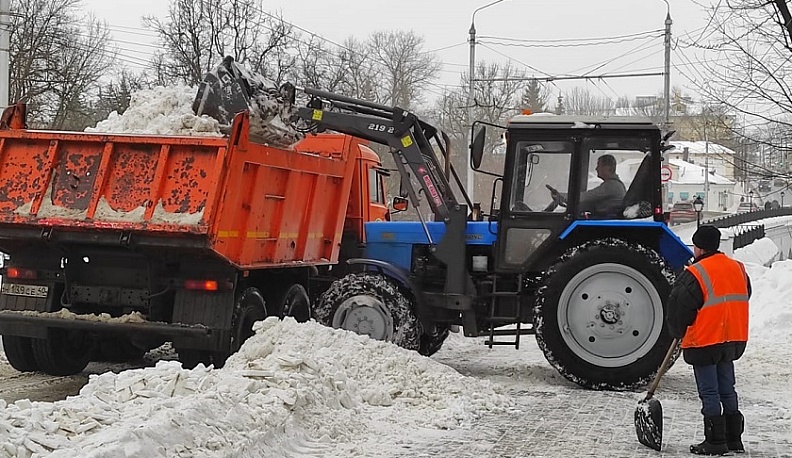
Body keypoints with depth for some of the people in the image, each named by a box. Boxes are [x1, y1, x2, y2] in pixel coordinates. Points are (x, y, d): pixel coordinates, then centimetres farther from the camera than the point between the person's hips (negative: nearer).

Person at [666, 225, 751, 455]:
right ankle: (734, 439, 21)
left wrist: (679, 332, 7)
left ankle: (715, 442, 4)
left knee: (709, 393, 1)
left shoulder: (695, 274, -17)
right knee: (727, 390, 16)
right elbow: (744, 297, 17)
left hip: (704, 342, -7)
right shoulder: (738, 269, 6)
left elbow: (678, 308, -12)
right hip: (732, 340, 7)